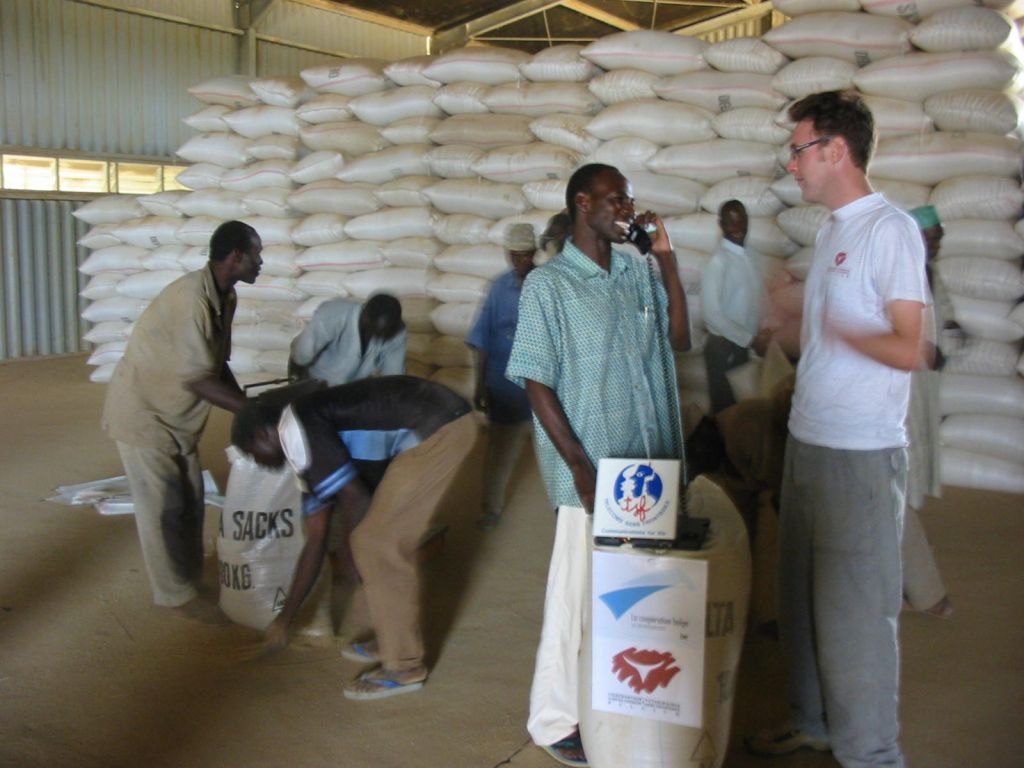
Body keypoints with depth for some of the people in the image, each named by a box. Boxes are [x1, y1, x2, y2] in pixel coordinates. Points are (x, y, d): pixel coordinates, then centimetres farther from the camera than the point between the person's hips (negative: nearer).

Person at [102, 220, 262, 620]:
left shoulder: (225, 297, -1)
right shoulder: (190, 299, -30)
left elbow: (218, 365, 5)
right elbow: (199, 380, -30)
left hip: (178, 413, 9)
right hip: (143, 411, -9)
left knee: (191, 500, 13)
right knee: (163, 506, 1)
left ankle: (191, 576, 28)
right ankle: (174, 593, 13)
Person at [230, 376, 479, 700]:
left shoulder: (296, 428, -6)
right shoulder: (306, 450, 22)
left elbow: (355, 497, -11)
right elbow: (315, 542, 26)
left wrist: (350, 544, 10)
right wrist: (285, 617, 32)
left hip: (438, 429, -10)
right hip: (440, 425, 10)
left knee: (376, 542, -3)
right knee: (387, 539, 19)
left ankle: (404, 667, 8)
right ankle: (392, 641, 32)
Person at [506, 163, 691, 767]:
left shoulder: (639, 272, 8)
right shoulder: (548, 284, -8)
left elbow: (679, 340, 9)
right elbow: (537, 382, -10)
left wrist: (668, 259, 2)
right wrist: (581, 468, -15)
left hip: (650, 464, 6)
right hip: (594, 471, -5)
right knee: (580, 592, 3)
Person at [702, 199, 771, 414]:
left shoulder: (751, 255, 7)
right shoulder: (719, 262, -17)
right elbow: (712, 314, -21)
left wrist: (761, 334, -1)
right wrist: (751, 339, -17)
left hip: (743, 344, 7)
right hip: (723, 346, -7)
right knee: (725, 407, 3)